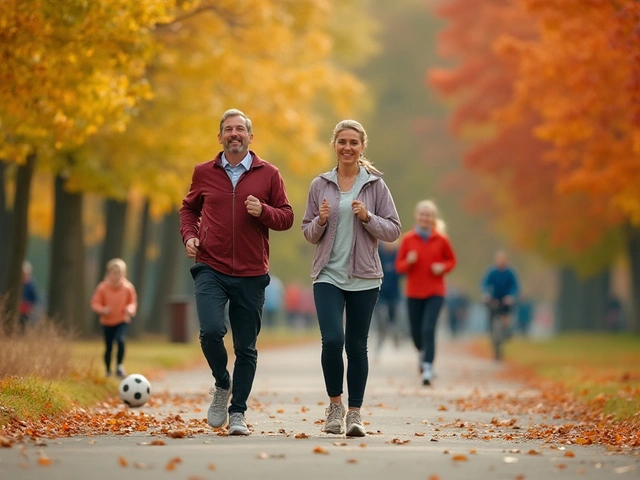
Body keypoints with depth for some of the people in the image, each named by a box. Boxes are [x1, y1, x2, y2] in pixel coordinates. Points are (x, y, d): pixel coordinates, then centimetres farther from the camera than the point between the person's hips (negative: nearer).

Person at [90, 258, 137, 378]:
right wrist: (102, 309, -24)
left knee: (120, 340, -24)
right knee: (108, 346, 7)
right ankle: (108, 370, 27)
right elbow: (95, 303, -4)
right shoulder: (102, 287, -11)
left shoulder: (128, 287, -7)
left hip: (122, 321, 0)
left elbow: (132, 302, 6)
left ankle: (119, 366, -10)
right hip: (107, 322, 0)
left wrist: (131, 308, -17)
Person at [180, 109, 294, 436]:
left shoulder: (268, 174, 3)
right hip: (211, 269, 0)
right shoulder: (204, 173, 6)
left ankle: (237, 412, 17)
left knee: (246, 348, 5)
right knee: (211, 331, -21)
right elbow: (189, 208, 20)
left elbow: (287, 217, 5)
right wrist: (189, 235, 2)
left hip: (251, 275, 0)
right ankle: (222, 385, 8)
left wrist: (263, 211, -14)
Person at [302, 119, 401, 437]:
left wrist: (367, 218, -15)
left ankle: (354, 413, 14)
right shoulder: (320, 185, 5)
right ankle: (335, 404, 5)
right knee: (332, 340, -15)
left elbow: (393, 231, 2)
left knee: (356, 346, 5)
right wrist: (320, 221, -10)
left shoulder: (375, 185, 2)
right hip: (328, 275, 0)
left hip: (363, 278, 0)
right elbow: (308, 233, 10)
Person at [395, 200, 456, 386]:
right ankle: (423, 352, 42)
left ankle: (428, 368, -16)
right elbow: (399, 266, 4)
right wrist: (408, 262, -18)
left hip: (435, 293, -2)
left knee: (428, 329, -16)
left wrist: (442, 267, -9)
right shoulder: (408, 239, -1)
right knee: (416, 332, 8)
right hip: (413, 293, 2)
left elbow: (451, 260, 12)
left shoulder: (441, 239, -1)